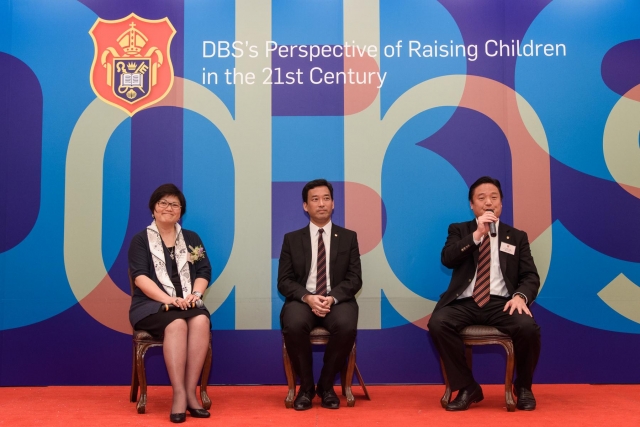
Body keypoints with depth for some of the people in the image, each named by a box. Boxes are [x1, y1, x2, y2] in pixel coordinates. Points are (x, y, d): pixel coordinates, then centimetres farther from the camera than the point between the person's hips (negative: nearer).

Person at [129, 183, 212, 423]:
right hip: (152, 305, -3)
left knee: (201, 321, -32)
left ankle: (191, 391, -29)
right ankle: (179, 394, -33)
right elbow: (140, 277, -7)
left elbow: (204, 272, 10)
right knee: (177, 324, -35)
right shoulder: (141, 240, 7)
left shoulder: (191, 239, 18)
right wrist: (168, 299, -21)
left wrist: (195, 294, -12)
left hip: (188, 304, 3)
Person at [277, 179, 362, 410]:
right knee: (293, 326, -34)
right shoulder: (292, 239, 10)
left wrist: (332, 298, -17)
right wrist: (308, 297, -17)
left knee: (347, 327, -33)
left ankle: (326, 385, -8)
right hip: (303, 300, 0)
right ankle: (306, 386, -9)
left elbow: (354, 279, 2)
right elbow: (284, 281, 3)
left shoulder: (348, 237, 10)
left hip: (338, 300, 0)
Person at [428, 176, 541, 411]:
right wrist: (477, 234, -12)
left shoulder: (517, 237, 17)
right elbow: (447, 259, -4)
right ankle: (468, 388, -11)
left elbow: (530, 276, 8)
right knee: (437, 323, -30)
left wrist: (520, 296, -14)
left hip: (501, 303, 0)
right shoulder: (459, 230, 15)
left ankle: (523, 387, 1)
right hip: (465, 302, 0)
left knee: (528, 328, -30)